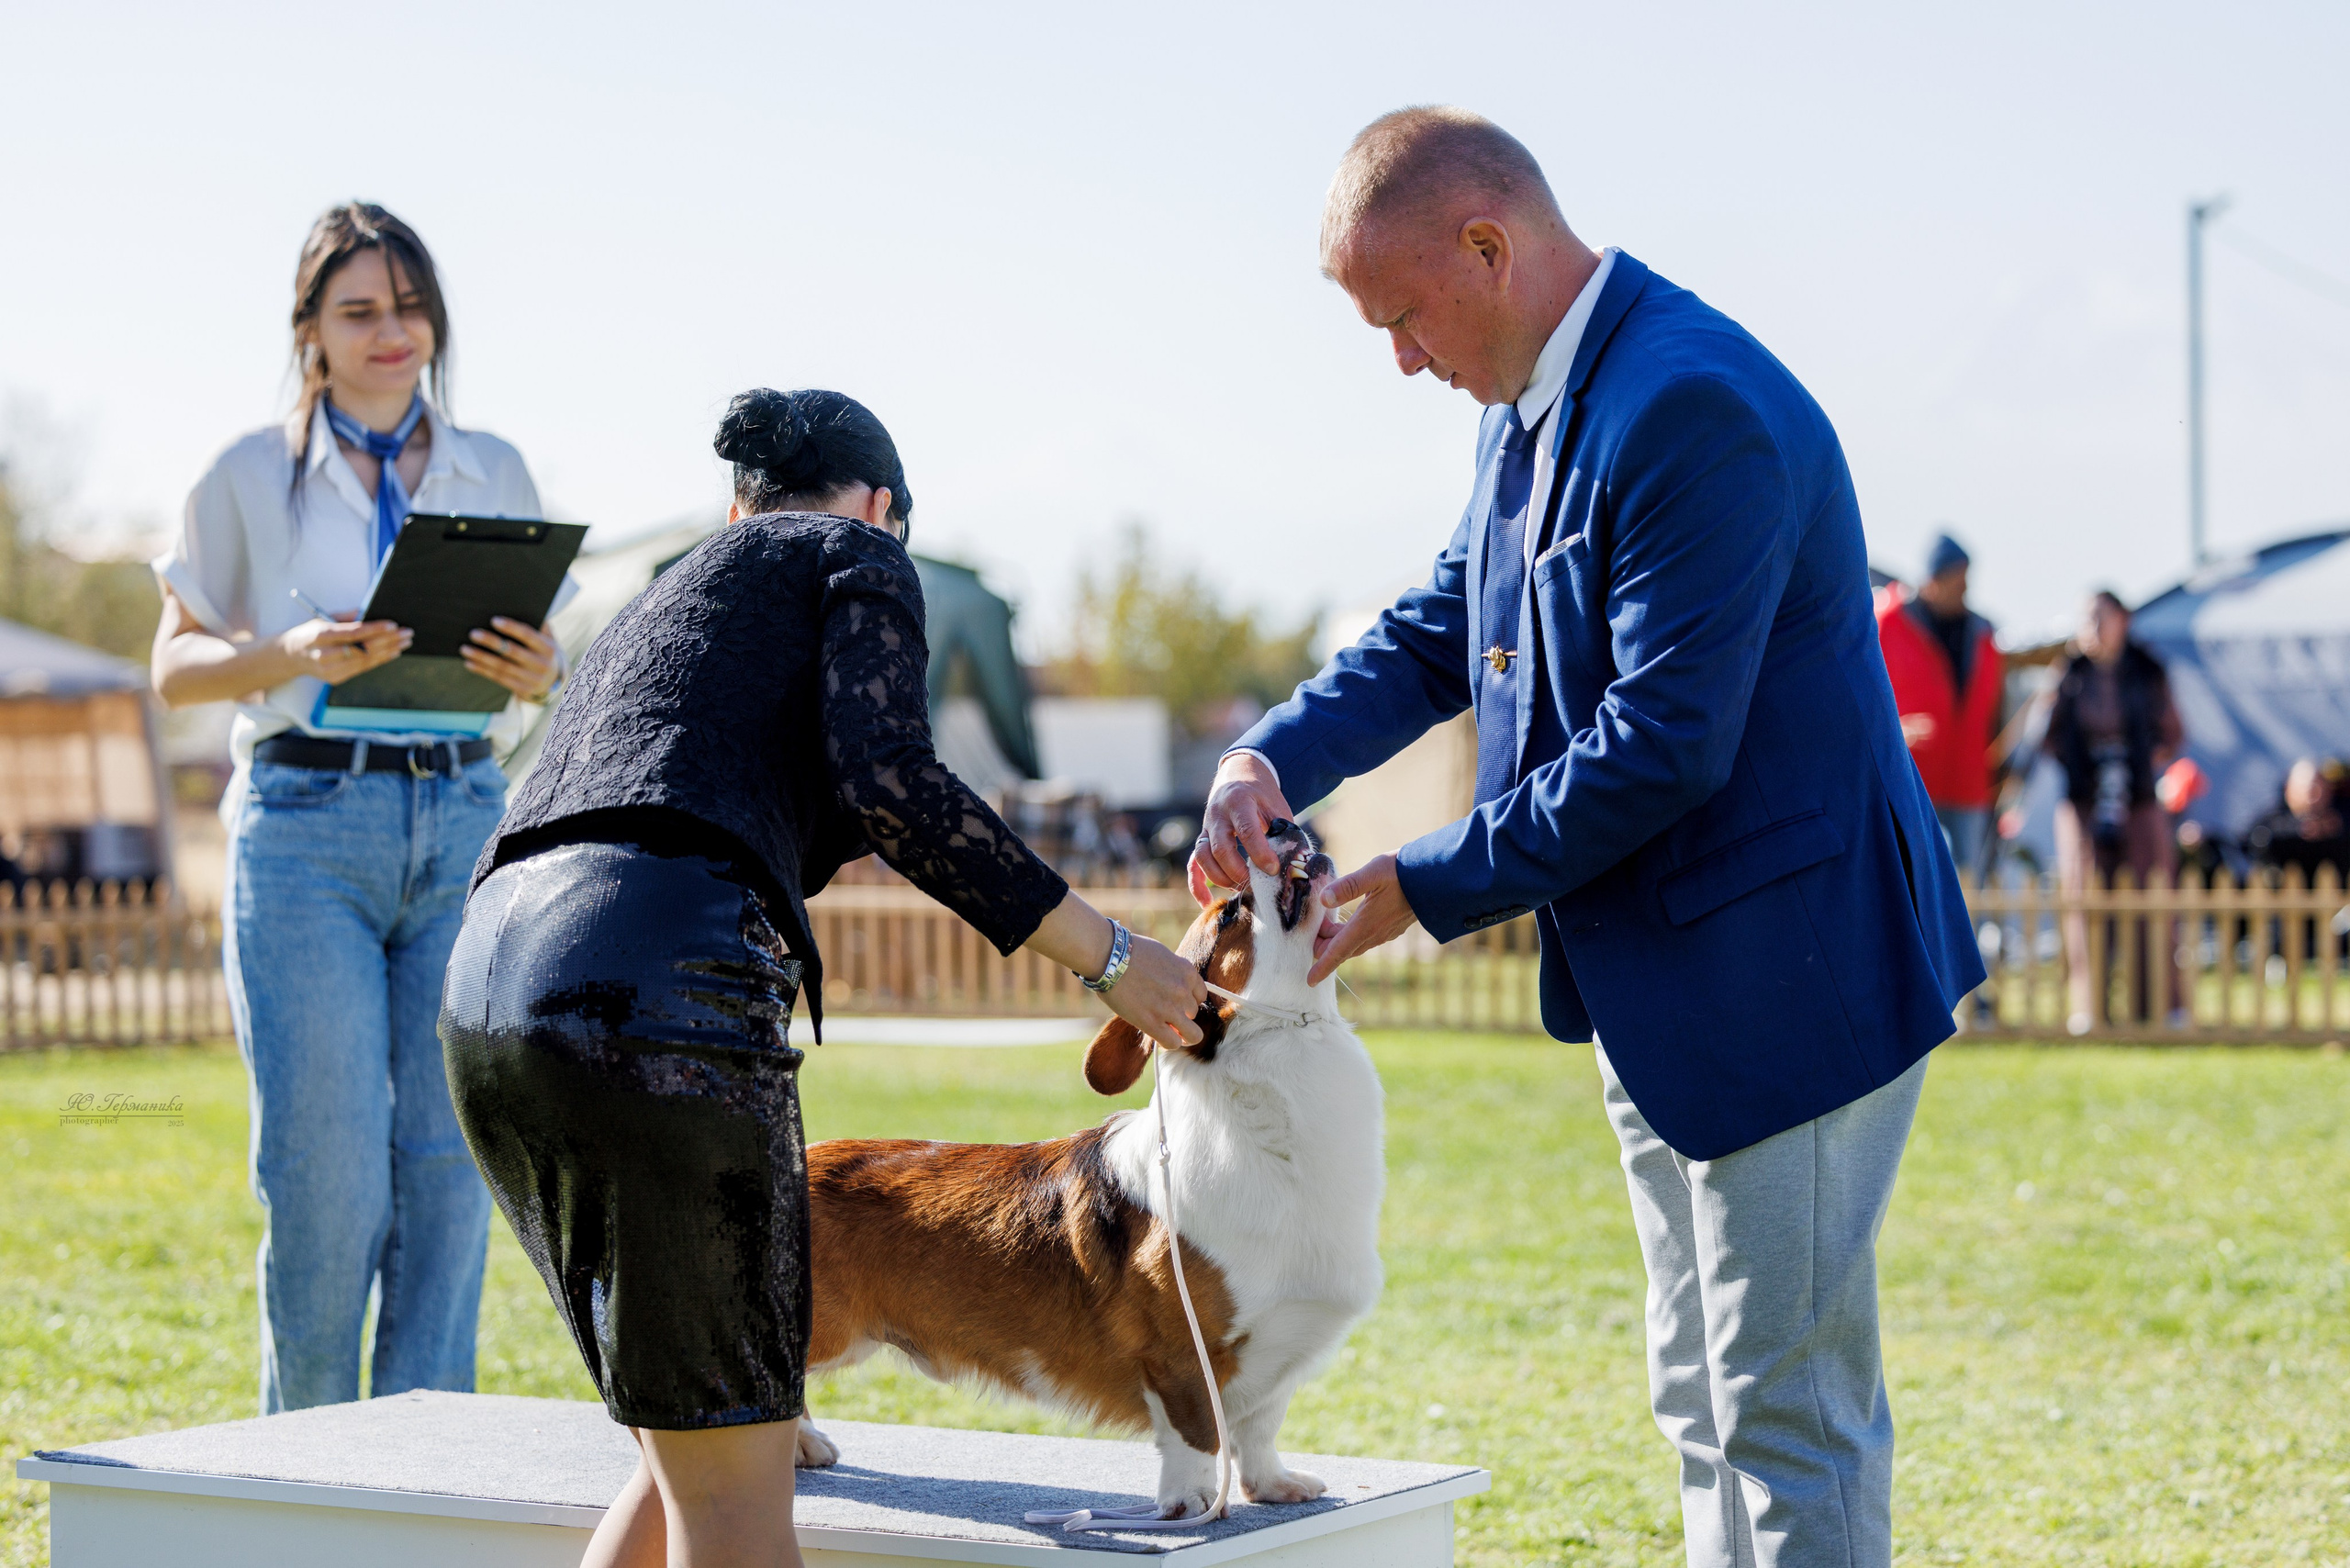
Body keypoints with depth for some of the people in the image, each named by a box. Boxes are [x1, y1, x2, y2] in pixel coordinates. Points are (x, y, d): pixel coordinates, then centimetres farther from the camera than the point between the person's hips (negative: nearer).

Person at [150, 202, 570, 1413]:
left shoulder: (495, 474, 13)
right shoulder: (251, 479, 5)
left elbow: (537, 663, 16)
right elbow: (175, 666, 5)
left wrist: (538, 674, -8)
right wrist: (290, 654, -14)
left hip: (466, 823, 3)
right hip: (305, 826, -3)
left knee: (449, 1163, 0)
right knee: (326, 1175, -5)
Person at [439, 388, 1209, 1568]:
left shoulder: (654, 606, 35)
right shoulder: (854, 557, 14)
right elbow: (887, 781, -5)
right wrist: (1104, 956, -1)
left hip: (491, 985, 8)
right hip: (659, 990, -8)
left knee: (695, 1450, 19)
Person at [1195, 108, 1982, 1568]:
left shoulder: (1692, 407, -24)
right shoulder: (1530, 406, 8)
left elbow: (1662, 746, -26)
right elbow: (1442, 627, 17)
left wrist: (1425, 886, -17)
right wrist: (1275, 758, -1)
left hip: (1783, 976, -10)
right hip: (1657, 989, 10)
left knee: (1789, 1409, -5)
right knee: (1704, 1397, 18)